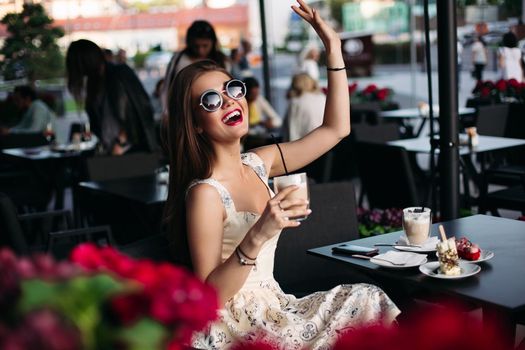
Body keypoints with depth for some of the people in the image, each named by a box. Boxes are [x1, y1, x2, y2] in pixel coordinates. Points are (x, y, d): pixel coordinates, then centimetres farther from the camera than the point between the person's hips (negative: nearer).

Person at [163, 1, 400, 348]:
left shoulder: (258, 164, 3)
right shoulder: (205, 193, -18)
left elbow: (335, 129, 9)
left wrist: (333, 48, 5)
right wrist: (257, 237, -33)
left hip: (271, 309, 8)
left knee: (368, 299, 0)